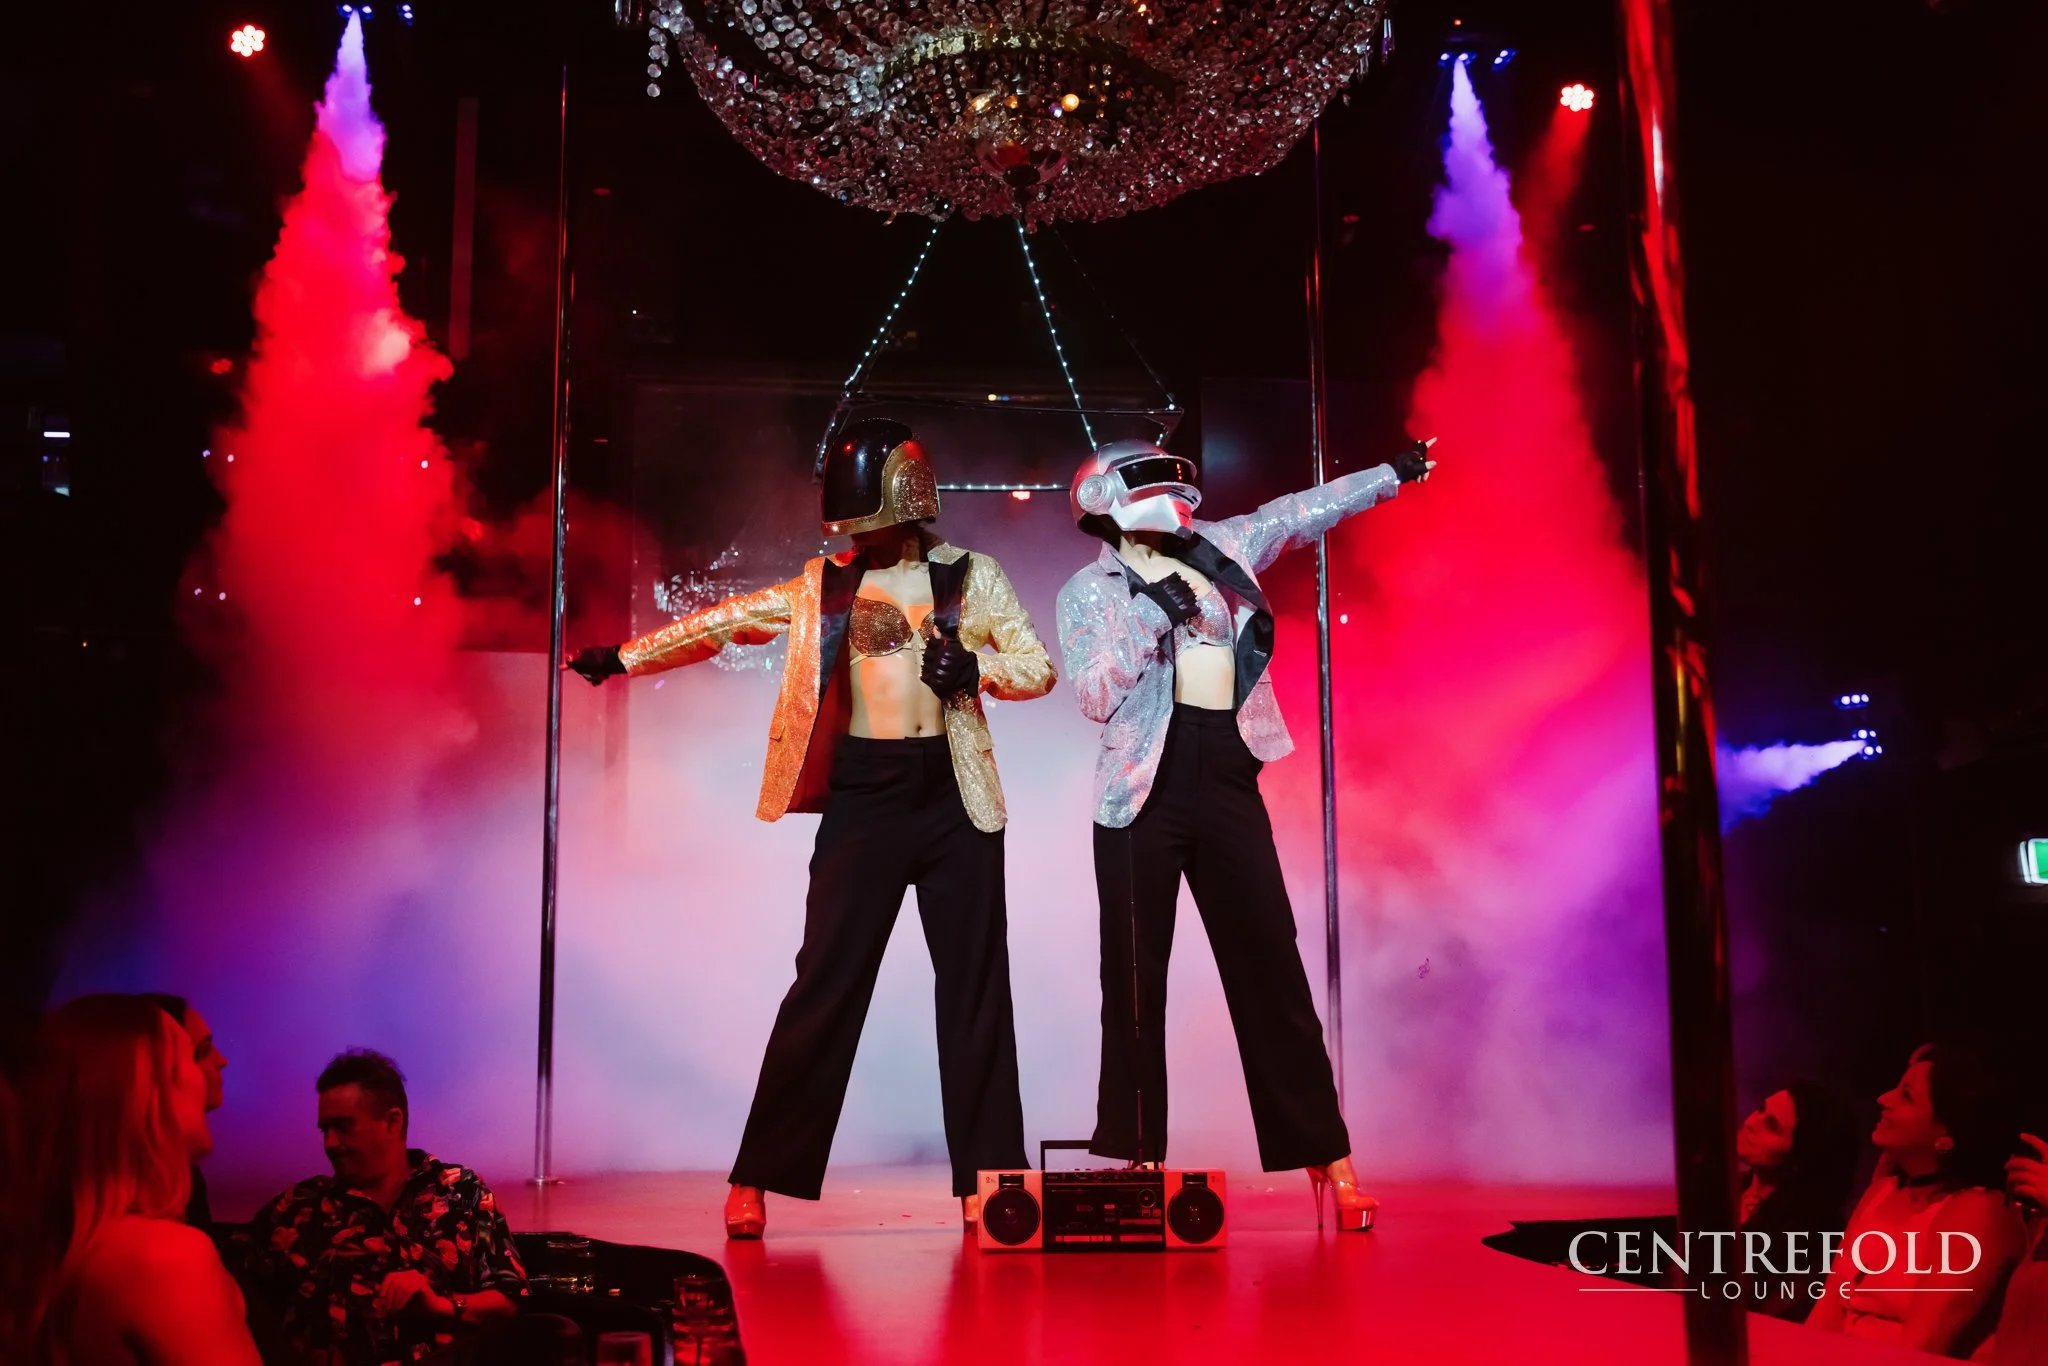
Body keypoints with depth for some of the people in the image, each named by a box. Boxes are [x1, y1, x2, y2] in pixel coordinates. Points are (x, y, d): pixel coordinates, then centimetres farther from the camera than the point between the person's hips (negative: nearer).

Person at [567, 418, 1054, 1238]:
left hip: (954, 800, 0)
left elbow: (1040, 667, 4)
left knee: (974, 991, 3)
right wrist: (625, 656, 9)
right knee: (823, 987, -2)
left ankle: (986, 1180, 11)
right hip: (861, 800, 0)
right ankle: (757, 1180, 5)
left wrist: (975, 666, -15)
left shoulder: (971, 577, 5)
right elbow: (726, 622, 11)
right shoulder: (824, 584, 8)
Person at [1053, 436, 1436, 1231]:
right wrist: (1155, 615, -13)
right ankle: (1130, 1157, 11)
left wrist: (1391, 475, 31)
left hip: (1227, 783, 3)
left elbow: (1298, 513, 25)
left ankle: (1323, 1152, 5)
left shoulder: (1219, 551, 14)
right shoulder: (1089, 591, 4)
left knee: (1270, 965, 1)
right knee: (1135, 979, 2)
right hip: (1147, 788, -3)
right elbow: (1094, 694, -8)